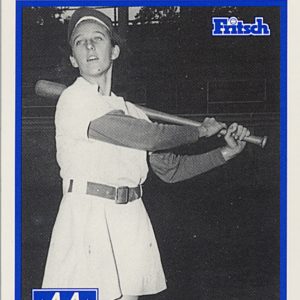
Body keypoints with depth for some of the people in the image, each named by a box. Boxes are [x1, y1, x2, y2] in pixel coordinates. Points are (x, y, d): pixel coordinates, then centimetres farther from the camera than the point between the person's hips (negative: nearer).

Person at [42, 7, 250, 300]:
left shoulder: (130, 111, 15)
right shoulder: (73, 100, -6)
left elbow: (170, 168, 18)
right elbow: (148, 137, -13)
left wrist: (225, 153, 10)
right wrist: (201, 130, 2)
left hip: (130, 221, 6)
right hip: (85, 218, -6)